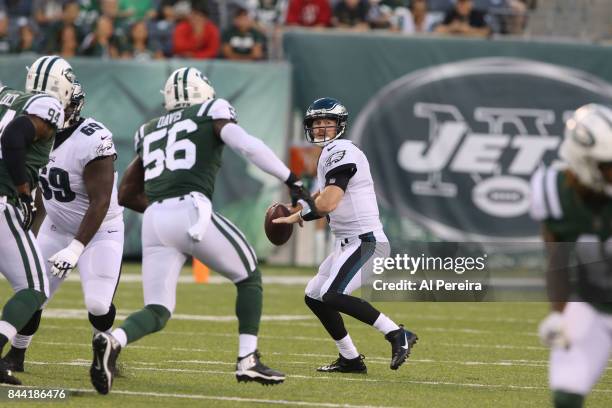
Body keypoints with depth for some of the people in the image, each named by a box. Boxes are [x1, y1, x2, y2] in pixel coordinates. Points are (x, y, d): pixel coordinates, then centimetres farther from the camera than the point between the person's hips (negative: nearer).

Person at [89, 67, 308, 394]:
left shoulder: (149, 132, 27)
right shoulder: (211, 113, 13)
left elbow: (126, 194, 29)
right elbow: (247, 146, -6)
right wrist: (291, 180, -2)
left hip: (154, 220, 4)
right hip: (192, 212, -4)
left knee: (157, 311, 6)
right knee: (249, 277, 18)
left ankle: (112, 342, -24)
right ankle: (248, 360, 8)